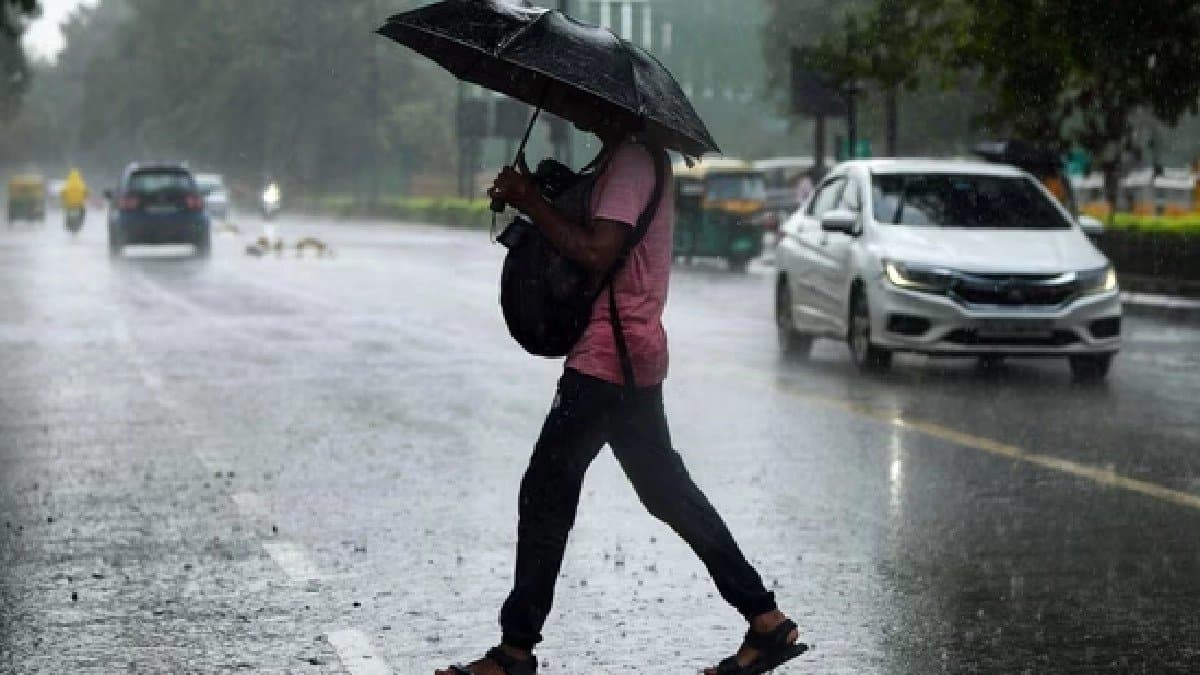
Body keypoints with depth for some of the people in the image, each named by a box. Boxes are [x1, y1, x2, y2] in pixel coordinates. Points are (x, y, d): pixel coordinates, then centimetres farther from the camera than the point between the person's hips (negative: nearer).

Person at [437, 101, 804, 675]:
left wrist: (531, 202, -18)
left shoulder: (630, 163, -15)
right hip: (636, 355, 11)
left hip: (606, 360, -11)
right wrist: (534, 202, 7)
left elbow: (598, 252, -25)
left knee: (546, 495, -4)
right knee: (668, 492, 14)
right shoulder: (626, 159, 17)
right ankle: (766, 620, 13)